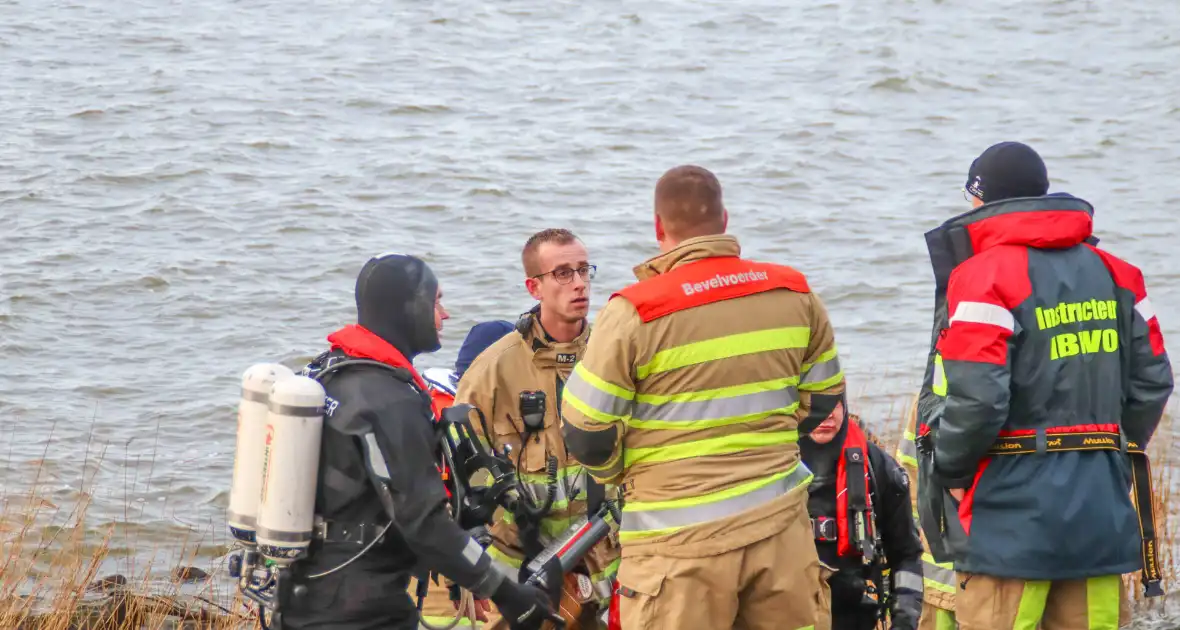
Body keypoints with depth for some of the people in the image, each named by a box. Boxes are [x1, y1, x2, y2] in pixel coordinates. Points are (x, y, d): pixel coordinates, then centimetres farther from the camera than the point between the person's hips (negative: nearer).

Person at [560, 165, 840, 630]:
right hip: (780, 526, 4)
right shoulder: (795, 295, 3)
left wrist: (619, 472, 13)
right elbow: (823, 397, 15)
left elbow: (585, 431, -7)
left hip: (680, 541, -4)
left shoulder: (635, 312, -12)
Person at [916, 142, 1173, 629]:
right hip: (1102, 511, 7)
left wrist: (948, 468, -2)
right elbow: (1151, 383, 12)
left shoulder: (984, 278, -10)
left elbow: (975, 401, -19)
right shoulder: (1113, 273, 12)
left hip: (1012, 512, -7)